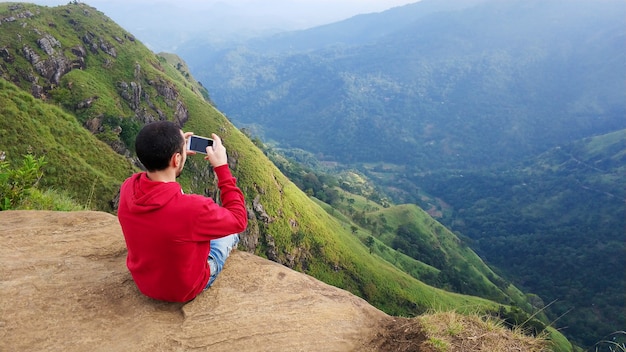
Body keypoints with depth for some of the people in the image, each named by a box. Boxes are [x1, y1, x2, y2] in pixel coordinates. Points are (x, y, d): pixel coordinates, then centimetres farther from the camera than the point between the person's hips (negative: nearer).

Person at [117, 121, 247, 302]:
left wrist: (166, 150, -2)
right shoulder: (193, 208, -41)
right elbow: (239, 220, -20)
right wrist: (222, 167, -20)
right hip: (185, 289, -4)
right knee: (231, 229, 19)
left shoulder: (127, 188, -22)